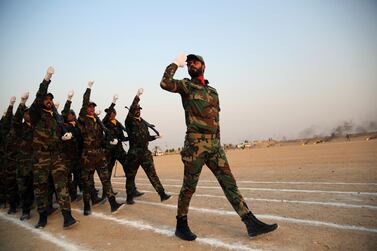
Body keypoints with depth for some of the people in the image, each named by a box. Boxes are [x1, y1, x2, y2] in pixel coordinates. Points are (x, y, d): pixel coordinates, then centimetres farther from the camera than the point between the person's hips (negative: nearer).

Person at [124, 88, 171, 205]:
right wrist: (137, 96, -30)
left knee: (152, 174, 1)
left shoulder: (144, 122, 14)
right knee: (131, 176, 7)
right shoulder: (129, 121, -4)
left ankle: (162, 194, 1)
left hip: (145, 152, 4)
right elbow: (131, 110, -24)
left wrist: (155, 137, 8)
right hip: (134, 153, -4)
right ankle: (129, 197, 21)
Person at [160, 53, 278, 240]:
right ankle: (181, 225, 18)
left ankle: (251, 223, 5)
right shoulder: (186, 85, 5)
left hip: (215, 144, 6)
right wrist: (176, 63, -4)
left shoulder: (213, 90, 21)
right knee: (189, 187, 2)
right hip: (195, 144, -5)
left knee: (229, 183, 3)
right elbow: (165, 83, -16)